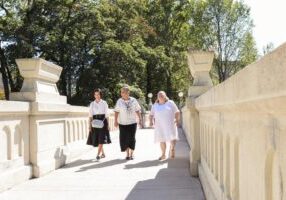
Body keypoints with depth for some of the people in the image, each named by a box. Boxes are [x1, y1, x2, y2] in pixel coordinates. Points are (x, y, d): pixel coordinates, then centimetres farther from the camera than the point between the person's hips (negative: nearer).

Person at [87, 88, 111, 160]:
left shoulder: (104, 103, 3)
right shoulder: (92, 104, 9)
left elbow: (107, 114, 3)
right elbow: (90, 115, 7)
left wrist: (108, 124, 0)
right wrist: (90, 125, 0)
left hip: (103, 121, -3)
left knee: (101, 138, -12)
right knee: (96, 139, 5)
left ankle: (98, 155, -12)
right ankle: (103, 153, 21)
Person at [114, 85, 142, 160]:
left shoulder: (133, 100, 0)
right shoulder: (119, 101, -4)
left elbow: (137, 111, 7)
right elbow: (116, 112, -3)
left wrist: (140, 119, 5)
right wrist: (115, 121, -10)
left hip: (132, 123, 0)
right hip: (123, 123, 0)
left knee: (131, 138, 2)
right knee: (124, 139, 1)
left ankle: (131, 153, 20)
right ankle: (127, 154, 19)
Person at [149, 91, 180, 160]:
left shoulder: (170, 103, 3)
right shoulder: (155, 105, 10)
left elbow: (177, 112, 2)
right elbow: (151, 115, 13)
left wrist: (177, 120, -9)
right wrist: (151, 121, -3)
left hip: (170, 125, -2)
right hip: (160, 126, 2)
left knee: (172, 138, -10)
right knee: (162, 140, 4)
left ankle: (172, 149, 16)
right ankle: (163, 155, 16)